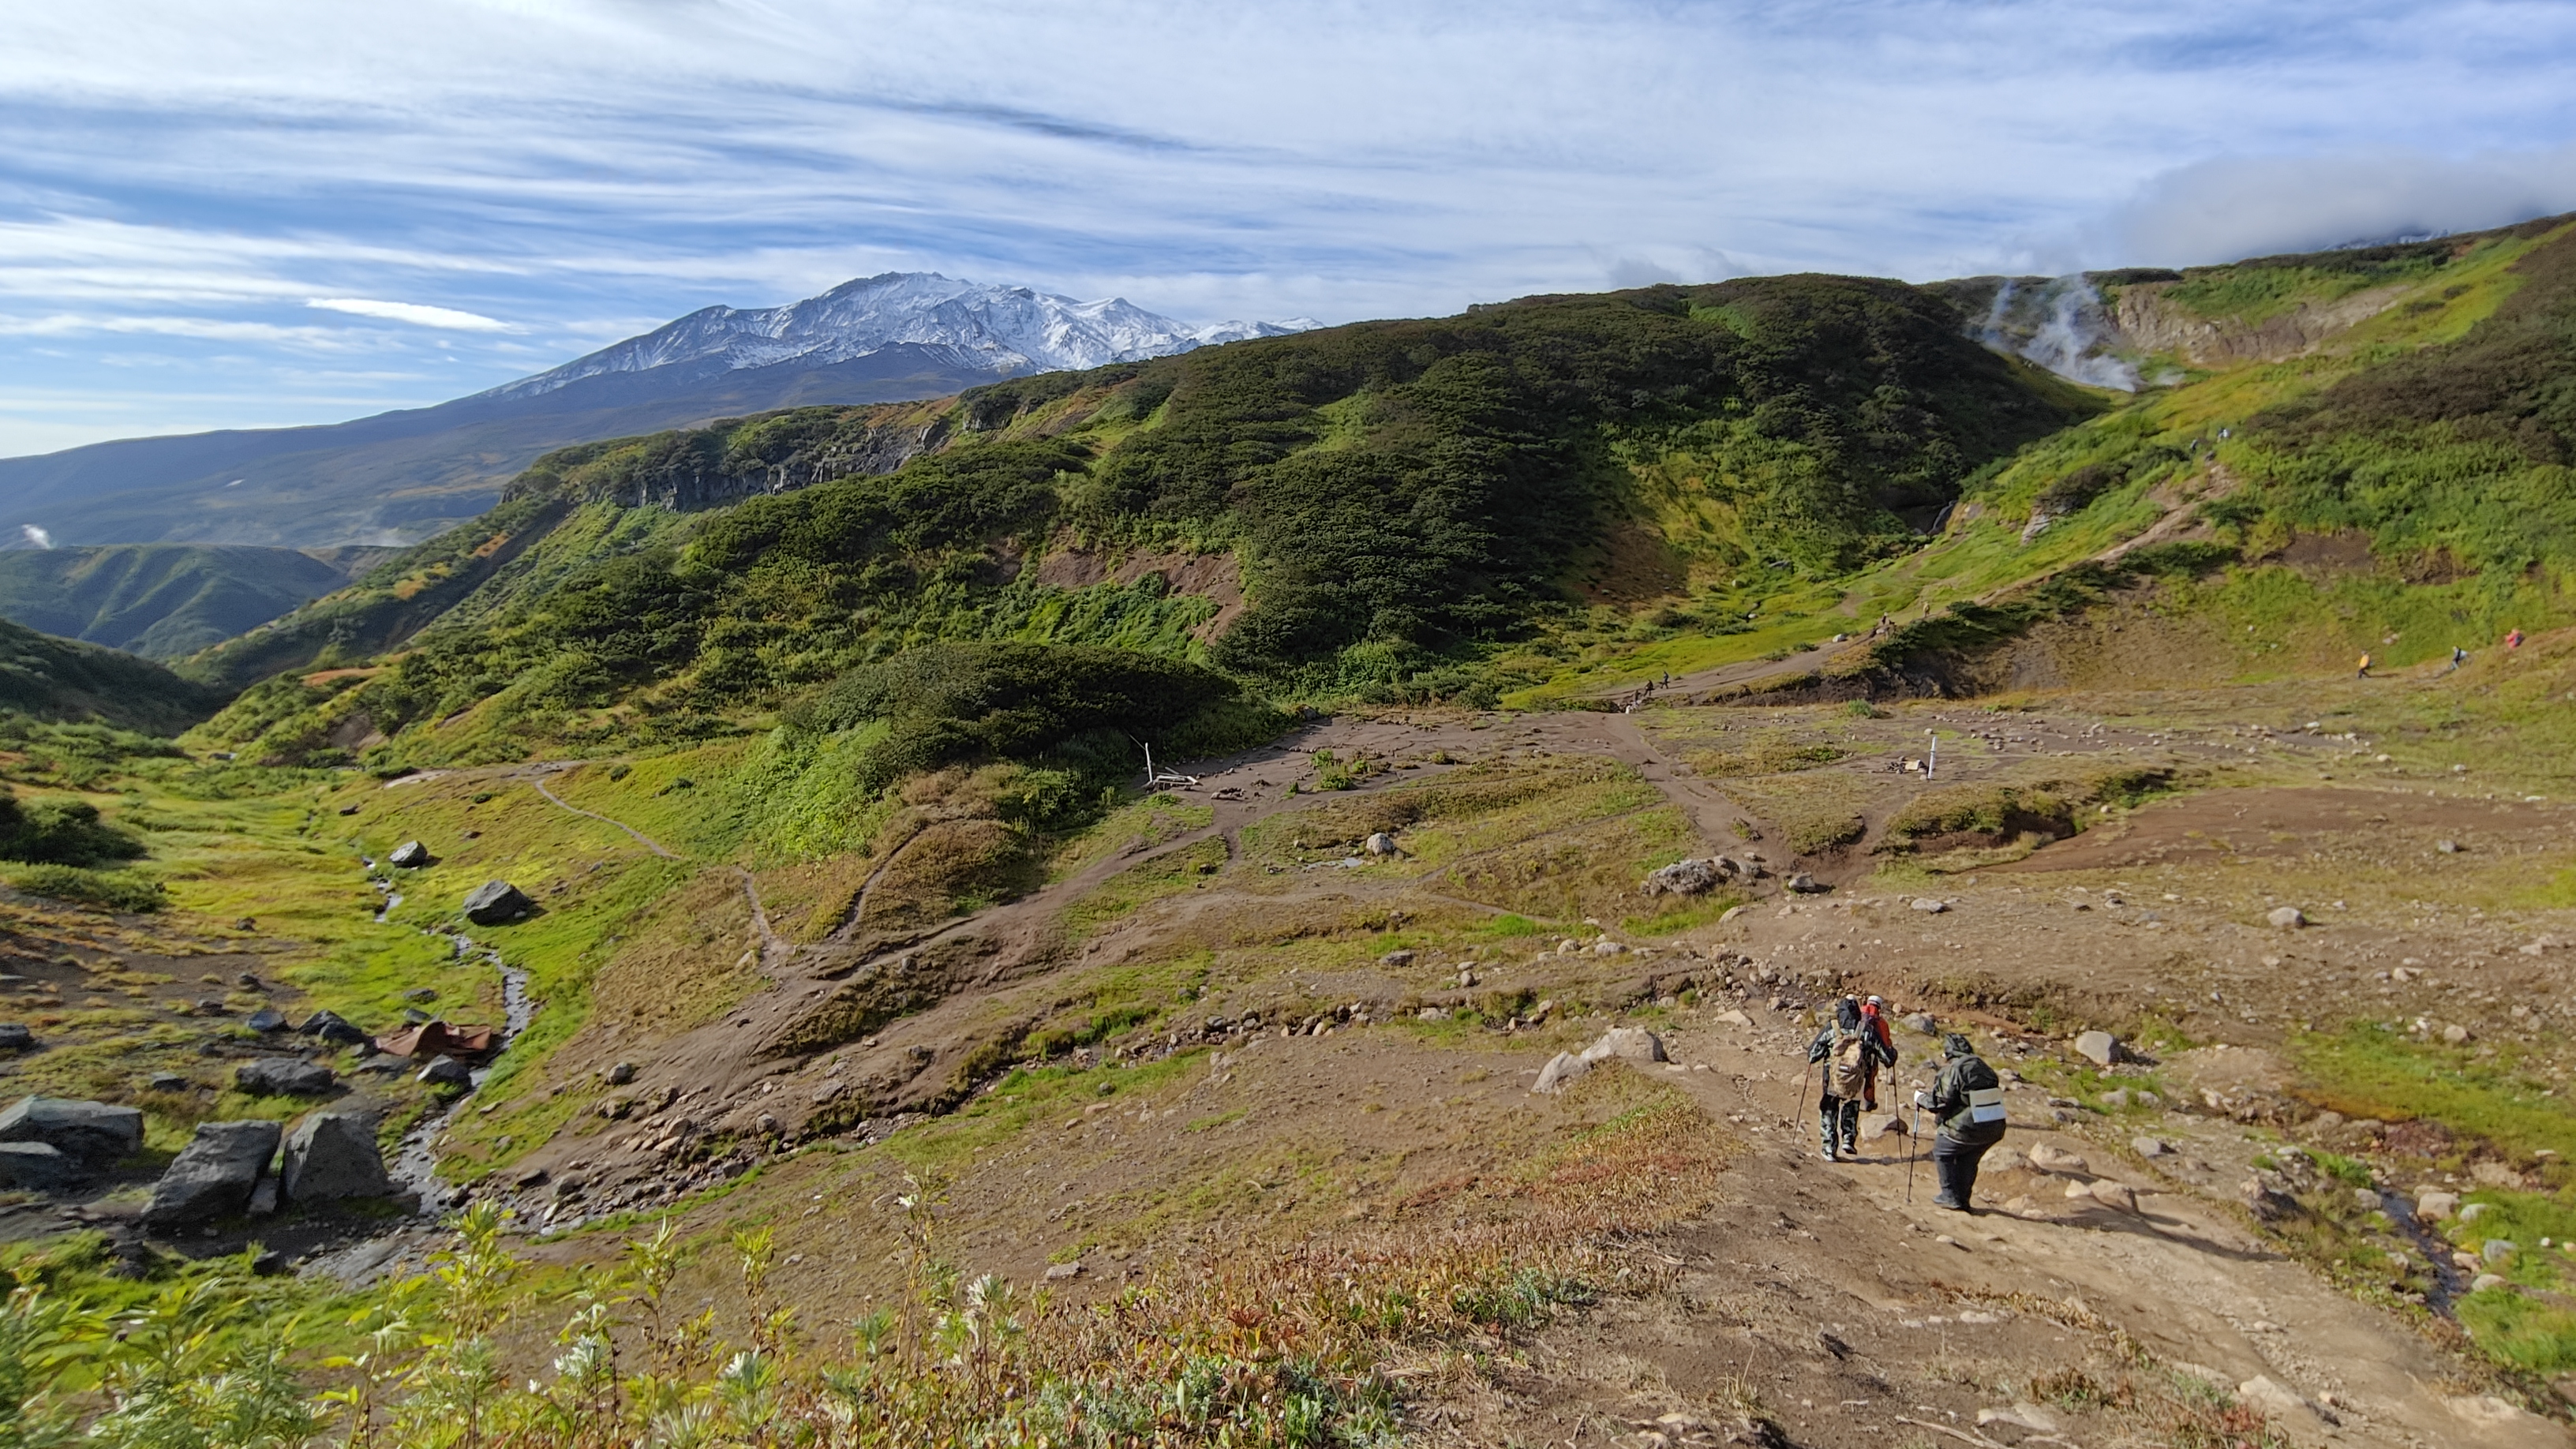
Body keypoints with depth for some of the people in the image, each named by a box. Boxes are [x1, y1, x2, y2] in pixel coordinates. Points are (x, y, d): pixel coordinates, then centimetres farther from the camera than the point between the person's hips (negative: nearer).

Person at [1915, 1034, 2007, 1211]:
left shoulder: (1952, 1071, -10)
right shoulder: (1984, 1068, 11)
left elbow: (1939, 1103, -11)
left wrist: (1921, 1098, 9)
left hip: (1968, 1129, -7)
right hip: (1995, 1128, 7)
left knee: (1942, 1151, 15)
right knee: (1968, 1160, 26)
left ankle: (1951, 1198, 13)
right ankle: (1964, 1200, 31)